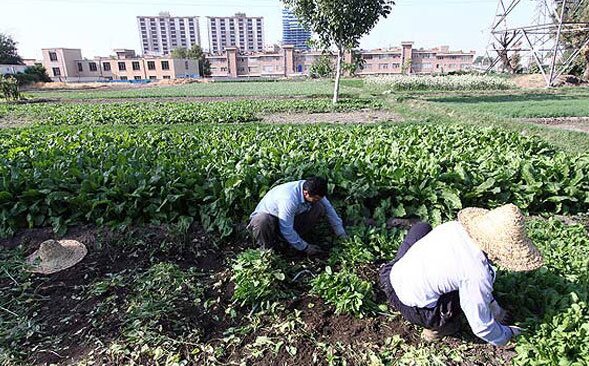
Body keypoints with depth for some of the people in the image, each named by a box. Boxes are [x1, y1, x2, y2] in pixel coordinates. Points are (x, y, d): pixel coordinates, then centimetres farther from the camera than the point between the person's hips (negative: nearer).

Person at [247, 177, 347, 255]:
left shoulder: (313, 191, -17)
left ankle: (292, 238, -3)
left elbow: (329, 209, -4)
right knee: (262, 221, -45)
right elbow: (286, 230, -31)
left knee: (320, 208, -16)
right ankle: (267, 248, -12)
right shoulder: (289, 199, -38)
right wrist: (305, 248, -21)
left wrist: (342, 235, -4)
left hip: (291, 216, 6)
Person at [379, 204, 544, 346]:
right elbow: (481, 326, -6)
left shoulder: (455, 226, -4)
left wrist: (491, 303, 27)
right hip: (412, 308, -6)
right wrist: (506, 336, 17)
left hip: (391, 276, 7)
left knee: (422, 227, 20)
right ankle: (436, 328, 7)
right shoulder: (479, 275, -21)